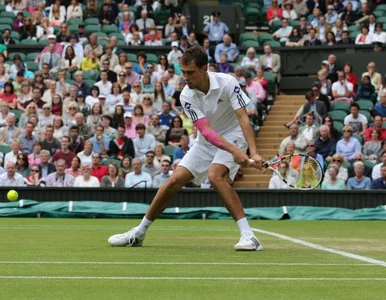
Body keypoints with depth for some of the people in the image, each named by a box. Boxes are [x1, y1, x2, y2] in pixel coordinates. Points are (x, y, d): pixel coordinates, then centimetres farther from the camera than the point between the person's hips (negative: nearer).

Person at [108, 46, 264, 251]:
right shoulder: (187, 96, -17)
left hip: (233, 135, -4)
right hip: (207, 141, 4)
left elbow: (243, 119, -26)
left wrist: (254, 152, -40)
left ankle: (248, 236, -31)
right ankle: (138, 234, 13)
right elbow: (206, 131, -26)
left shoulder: (227, 83, -23)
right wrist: (233, 150, -41)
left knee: (215, 176, -30)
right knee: (174, 181, -3)